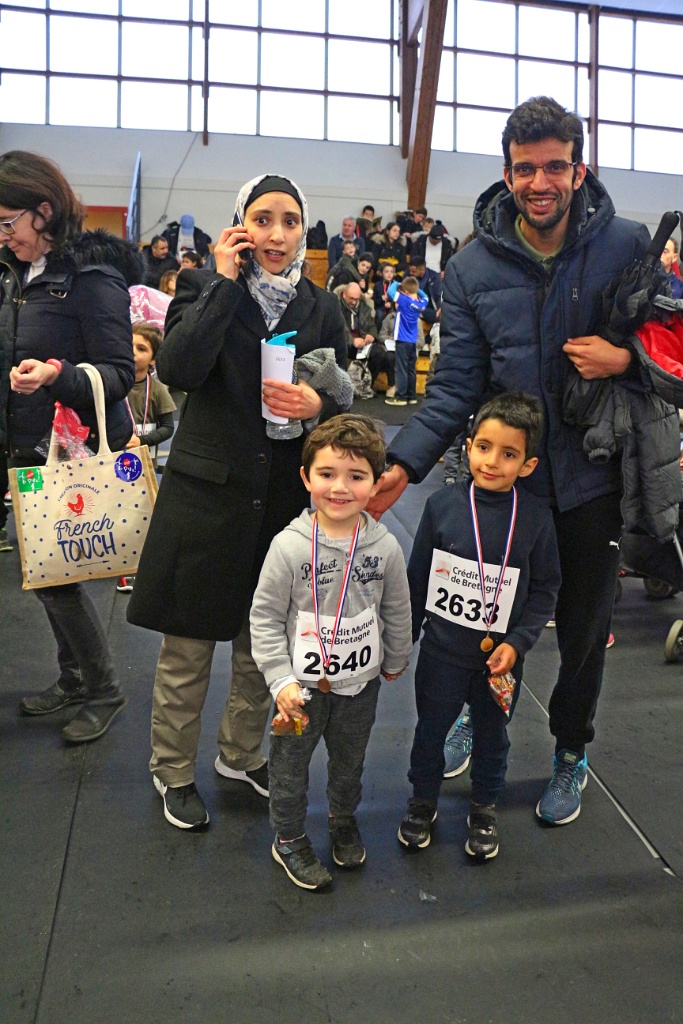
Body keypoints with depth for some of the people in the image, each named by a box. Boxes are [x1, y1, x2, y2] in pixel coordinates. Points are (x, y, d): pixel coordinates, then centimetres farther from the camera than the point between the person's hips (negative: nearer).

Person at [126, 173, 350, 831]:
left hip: (284, 498, 3)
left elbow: (341, 400, 8)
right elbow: (177, 370, -19)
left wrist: (317, 405, -15)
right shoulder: (204, 288, -1)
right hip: (207, 491, -3)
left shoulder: (321, 308, 7)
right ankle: (173, 771, 29)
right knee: (187, 645, 7)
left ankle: (241, 753, 39)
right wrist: (225, 282, -15)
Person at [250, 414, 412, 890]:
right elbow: (265, 617, -13)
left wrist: (395, 659, 15)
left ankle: (344, 819, 52)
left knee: (350, 761, 24)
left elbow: (397, 611, 3)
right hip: (303, 684, -2)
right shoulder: (289, 547, -20)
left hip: (361, 682, 3)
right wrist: (281, 680, -17)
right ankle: (289, 839, 40)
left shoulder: (385, 547, -13)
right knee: (291, 765, 16)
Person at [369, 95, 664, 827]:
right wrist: (404, 462, -19)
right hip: (505, 475, 1)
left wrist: (626, 360, -20)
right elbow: (455, 384, -7)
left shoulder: (628, 247, -8)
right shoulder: (472, 267, -5)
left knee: (583, 628, 15)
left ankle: (570, 753, 40)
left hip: (591, 478, 0)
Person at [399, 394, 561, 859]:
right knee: (430, 728, 16)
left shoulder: (536, 516, -11)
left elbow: (545, 588, -3)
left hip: (501, 655, 0)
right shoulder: (442, 505, -11)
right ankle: (423, 801, 40)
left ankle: (485, 809, 41)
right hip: (443, 649, 0)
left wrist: (517, 641, -13)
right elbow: (418, 576, 0)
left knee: (492, 734, 18)